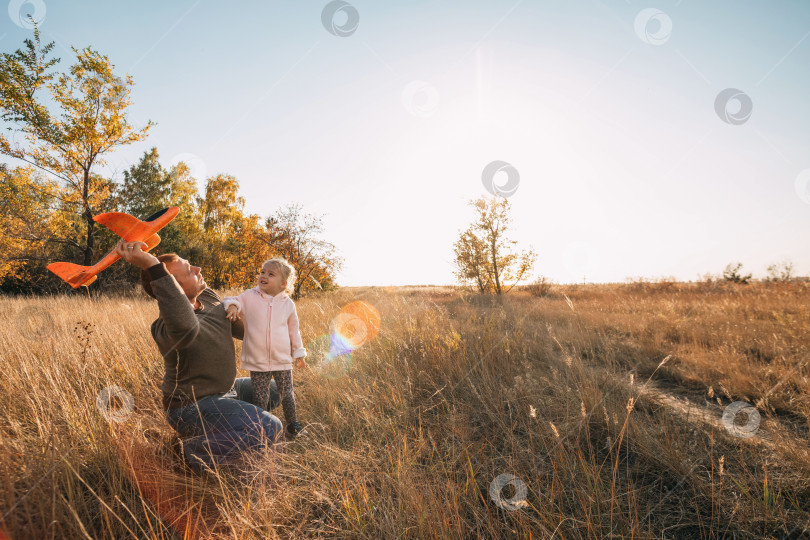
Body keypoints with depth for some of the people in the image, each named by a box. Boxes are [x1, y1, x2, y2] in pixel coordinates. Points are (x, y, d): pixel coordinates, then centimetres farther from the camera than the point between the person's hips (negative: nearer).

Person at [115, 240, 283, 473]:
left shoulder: (207, 296, -5)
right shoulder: (165, 328, -32)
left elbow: (234, 325, 12)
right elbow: (186, 327, -59)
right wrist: (153, 267, -60)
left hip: (221, 391, 9)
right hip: (192, 408, -9)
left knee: (271, 394, 23)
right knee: (269, 428, -23)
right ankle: (198, 450, -6)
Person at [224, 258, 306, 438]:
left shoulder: (288, 304, 2)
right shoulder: (249, 297, -2)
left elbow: (293, 330, 11)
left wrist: (299, 352, 14)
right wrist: (232, 305, -29)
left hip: (282, 361, 1)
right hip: (257, 362, -1)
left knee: (287, 395, 10)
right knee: (259, 398, 5)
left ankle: (292, 424, 31)